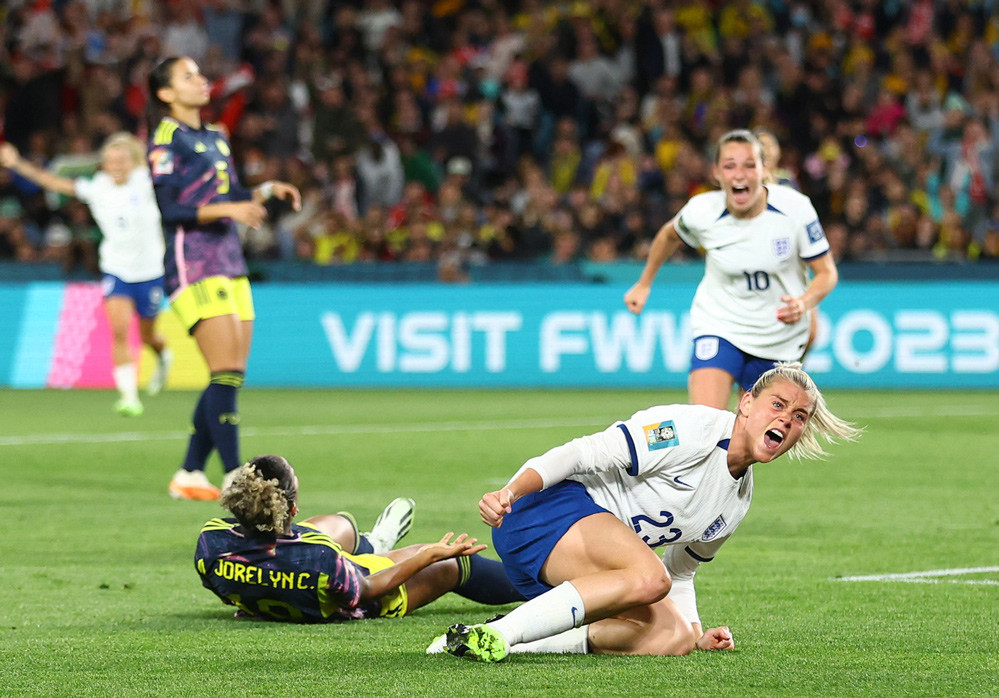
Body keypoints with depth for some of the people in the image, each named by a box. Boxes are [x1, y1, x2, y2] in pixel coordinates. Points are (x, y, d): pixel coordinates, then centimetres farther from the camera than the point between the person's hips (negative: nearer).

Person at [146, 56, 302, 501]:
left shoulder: (216, 138, 19)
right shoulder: (166, 139, -7)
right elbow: (170, 210, -15)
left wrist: (267, 191, 7)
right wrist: (227, 210, -24)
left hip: (230, 264, 9)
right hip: (193, 267, -9)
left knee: (231, 377, 6)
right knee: (226, 374, -14)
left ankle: (189, 474, 13)